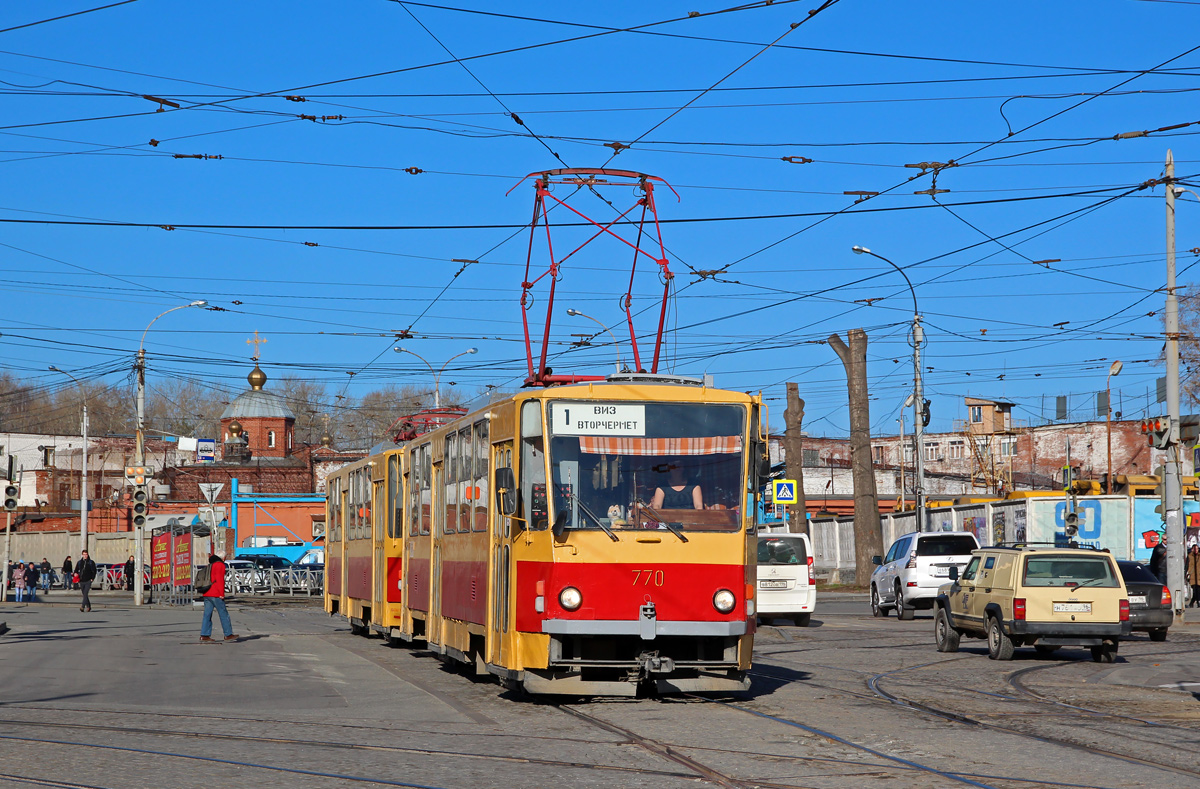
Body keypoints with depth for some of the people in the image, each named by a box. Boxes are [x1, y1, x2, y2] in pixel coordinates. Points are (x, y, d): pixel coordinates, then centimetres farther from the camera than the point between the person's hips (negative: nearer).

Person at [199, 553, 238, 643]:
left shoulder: (209, 565, 20)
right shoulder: (220, 565, -6)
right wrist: (222, 593, -14)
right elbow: (220, 580, -15)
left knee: (207, 615, 4)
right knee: (223, 614, 0)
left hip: (207, 594, 8)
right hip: (215, 595, -8)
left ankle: (204, 636, -2)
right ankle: (228, 635, 4)